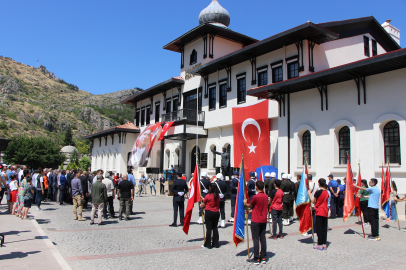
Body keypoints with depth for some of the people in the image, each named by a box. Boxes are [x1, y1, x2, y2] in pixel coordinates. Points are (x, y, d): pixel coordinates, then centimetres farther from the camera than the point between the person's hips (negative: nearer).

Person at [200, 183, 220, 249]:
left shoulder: (208, 196, -12)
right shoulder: (218, 196, 2)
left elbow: (203, 205, -1)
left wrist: (201, 205, 24)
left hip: (208, 212, -5)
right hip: (216, 213, 5)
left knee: (208, 228, 1)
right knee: (215, 228, 12)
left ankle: (208, 244, 5)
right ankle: (216, 244, 17)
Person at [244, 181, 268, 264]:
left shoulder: (256, 197, -17)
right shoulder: (266, 196, 3)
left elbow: (250, 205, -1)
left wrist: (245, 203, 21)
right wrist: (251, 211, 24)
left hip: (255, 221, -6)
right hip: (263, 221, 6)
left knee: (256, 239, 0)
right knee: (263, 239, 11)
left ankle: (256, 259, 4)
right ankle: (263, 258, 17)